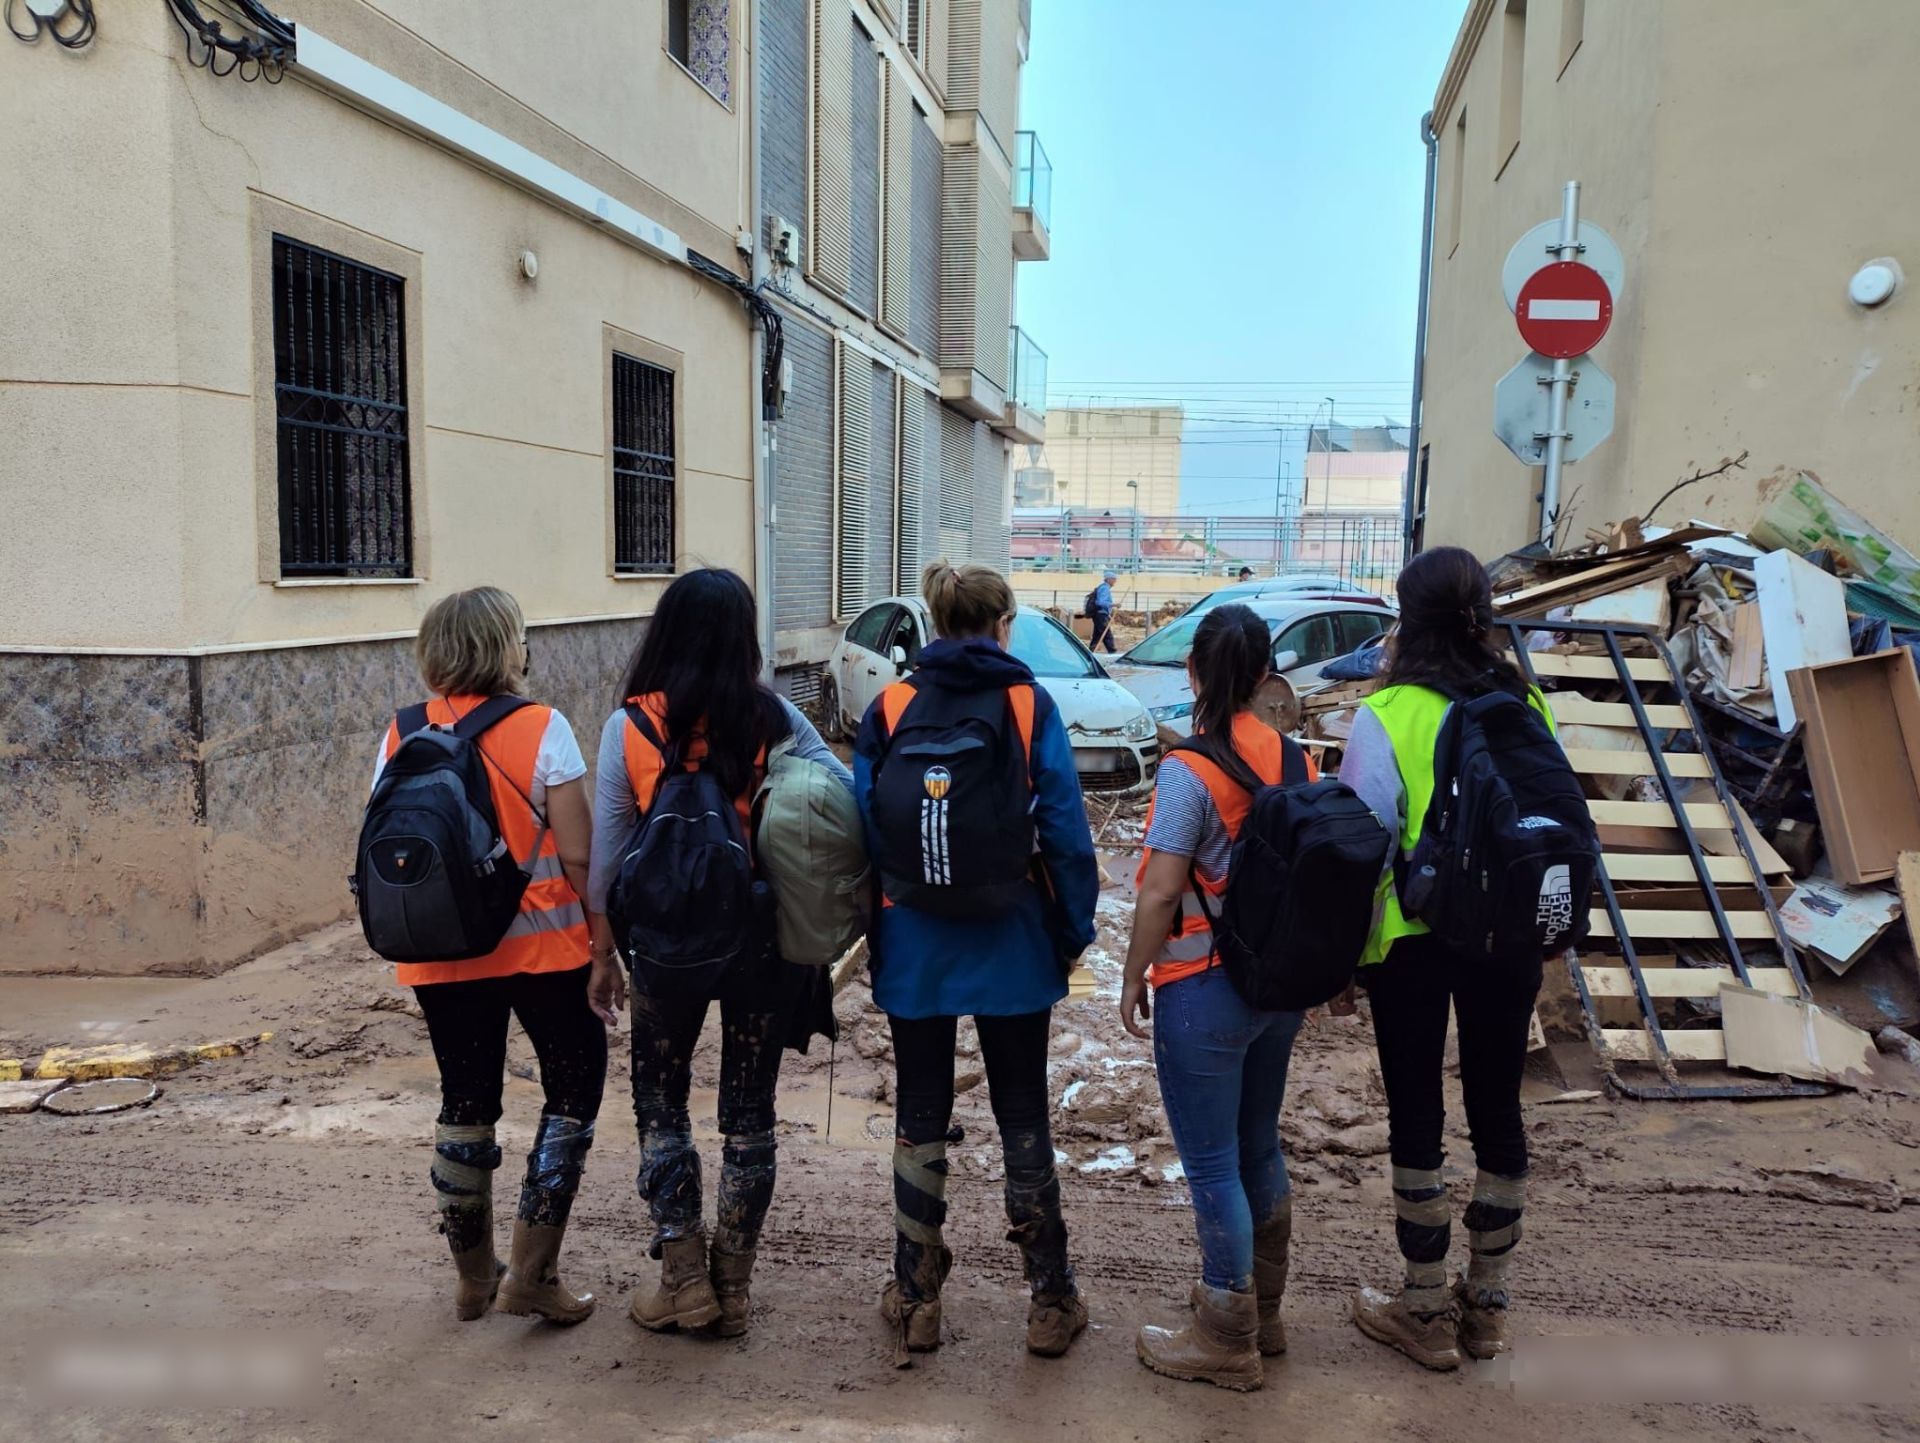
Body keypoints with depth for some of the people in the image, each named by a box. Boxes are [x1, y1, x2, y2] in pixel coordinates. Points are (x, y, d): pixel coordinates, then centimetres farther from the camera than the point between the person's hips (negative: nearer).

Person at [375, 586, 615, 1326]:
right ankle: (531, 1272, 11)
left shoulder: (401, 736, 0)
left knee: (465, 1103, 17)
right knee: (574, 1088, 13)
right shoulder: (541, 728, -12)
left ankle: (473, 1276, 29)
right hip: (541, 946, -4)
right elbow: (578, 855, -14)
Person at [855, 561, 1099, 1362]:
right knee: (1023, 1116, 12)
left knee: (920, 1117, 14)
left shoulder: (889, 708, -1)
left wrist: (872, 930, 7)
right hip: (1012, 944, -1)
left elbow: (864, 828, -2)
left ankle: (915, 1301, 21)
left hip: (915, 945, 1)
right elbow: (1065, 828, -8)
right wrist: (1074, 928, 1)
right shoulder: (1030, 704, -5)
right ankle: (1051, 1302, 20)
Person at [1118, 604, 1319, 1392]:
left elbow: (1161, 892, -19)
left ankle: (1226, 1341, 19)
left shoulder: (1188, 772, -18)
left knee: (1212, 1165, 6)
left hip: (1204, 992, -7)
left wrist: (1133, 979, -6)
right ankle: (1260, 1312, 37)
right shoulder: (1296, 759, 1)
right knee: (1259, 1149, 21)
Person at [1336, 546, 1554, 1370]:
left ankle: (1427, 1313, 20)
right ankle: (1487, 1303, 29)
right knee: (1497, 1109, 15)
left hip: (1413, 939, -4)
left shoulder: (1387, 716, -15)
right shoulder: (1526, 706, -1)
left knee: (1416, 1117, 8)